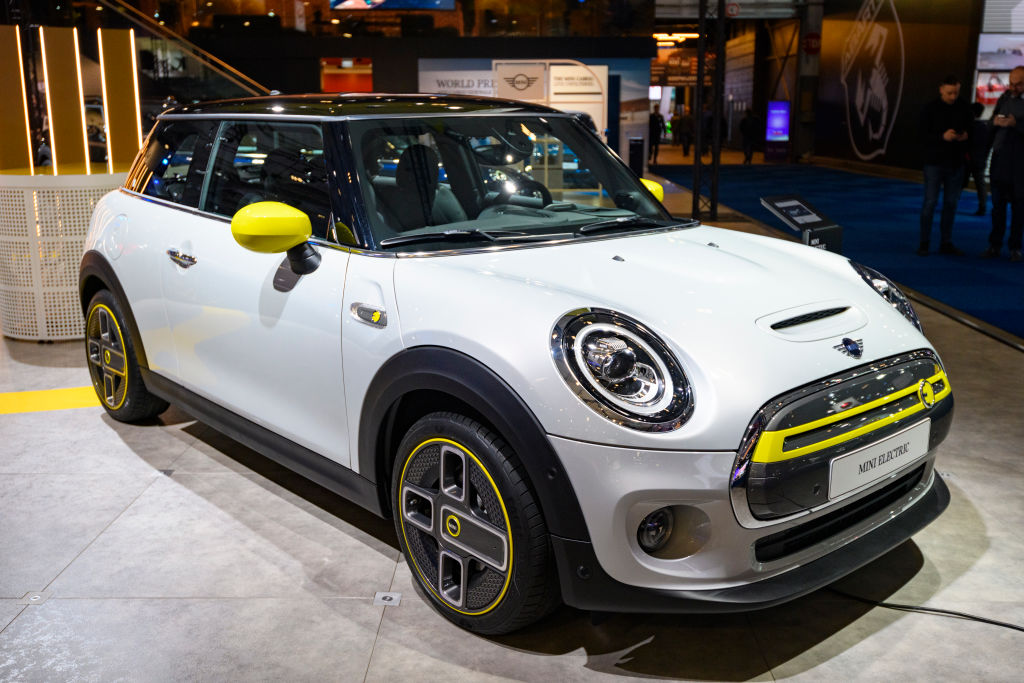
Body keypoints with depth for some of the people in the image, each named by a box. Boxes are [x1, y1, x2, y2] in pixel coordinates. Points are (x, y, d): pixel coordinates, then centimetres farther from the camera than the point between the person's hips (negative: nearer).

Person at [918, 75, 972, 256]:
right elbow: (923, 135, -7)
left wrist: (966, 136, -10)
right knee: (930, 202, -4)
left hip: (956, 162, 4)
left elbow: (970, 129, 13)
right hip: (934, 161, -3)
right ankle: (924, 242, 4)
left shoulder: (963, 108, 5)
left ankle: (946, 243, 15)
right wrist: (942, 136, -24)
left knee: (951, 203, 7)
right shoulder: (931, 108, -4)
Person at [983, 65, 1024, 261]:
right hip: (1000, 159, 3)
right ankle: (994, 245, 10)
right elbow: (992, 121, 16)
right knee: (998, 203, 5)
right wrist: (995, 121, -5)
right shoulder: (1005, 98, 9)